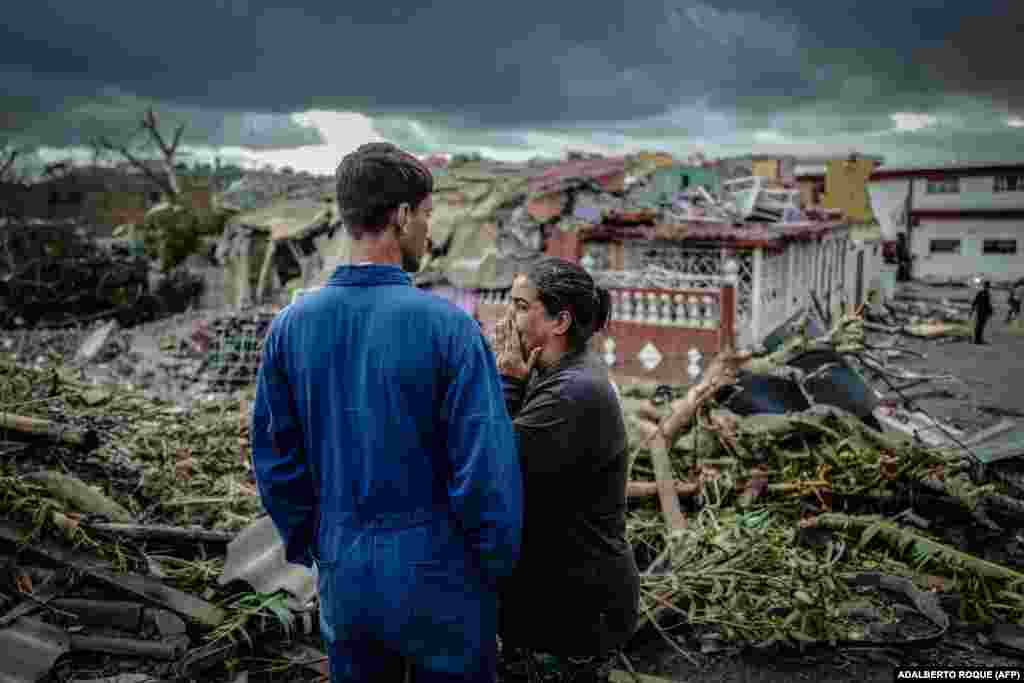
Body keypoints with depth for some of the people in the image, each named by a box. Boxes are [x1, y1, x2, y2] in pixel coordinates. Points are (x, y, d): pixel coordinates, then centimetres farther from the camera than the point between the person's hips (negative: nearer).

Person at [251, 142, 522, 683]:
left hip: (343, 576, 4)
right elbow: (488, 469, -18)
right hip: (436, 577, -4)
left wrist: (308, 546, 16)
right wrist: (496, 566, -2)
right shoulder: (446, 325, -19)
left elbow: (275, 457, 2)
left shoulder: (290, 326, -6)